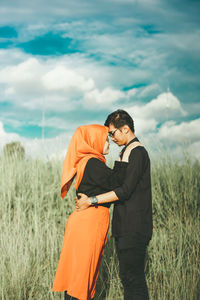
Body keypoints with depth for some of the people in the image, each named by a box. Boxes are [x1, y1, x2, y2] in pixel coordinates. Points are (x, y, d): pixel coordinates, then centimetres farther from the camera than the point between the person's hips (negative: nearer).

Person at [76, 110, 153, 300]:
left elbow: (125, 190, -21)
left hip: (134, 228, -10)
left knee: (133, 277, -8)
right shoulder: (127, 152, 18)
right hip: (124, 227, 10)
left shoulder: (137, 152, -13)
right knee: (126, 276, 12)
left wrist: (91, 200, -17)